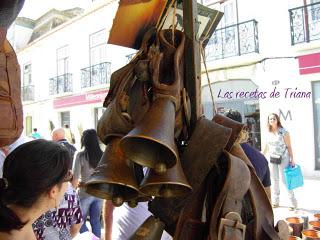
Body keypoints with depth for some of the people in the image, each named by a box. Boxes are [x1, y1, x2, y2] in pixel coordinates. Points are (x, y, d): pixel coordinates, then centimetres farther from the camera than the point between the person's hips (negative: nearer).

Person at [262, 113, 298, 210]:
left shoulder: (284, 132, -11)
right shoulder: (268, 133, 3)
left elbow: (289, 146, -8)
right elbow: (266, 147, 12)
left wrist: (292, 159, -10)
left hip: (283, 158, -5)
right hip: (272, 159, 5)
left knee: (284, 179, -3)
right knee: (274, 180, 12)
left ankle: (293, 202, 12)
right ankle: (276, 201, 23)